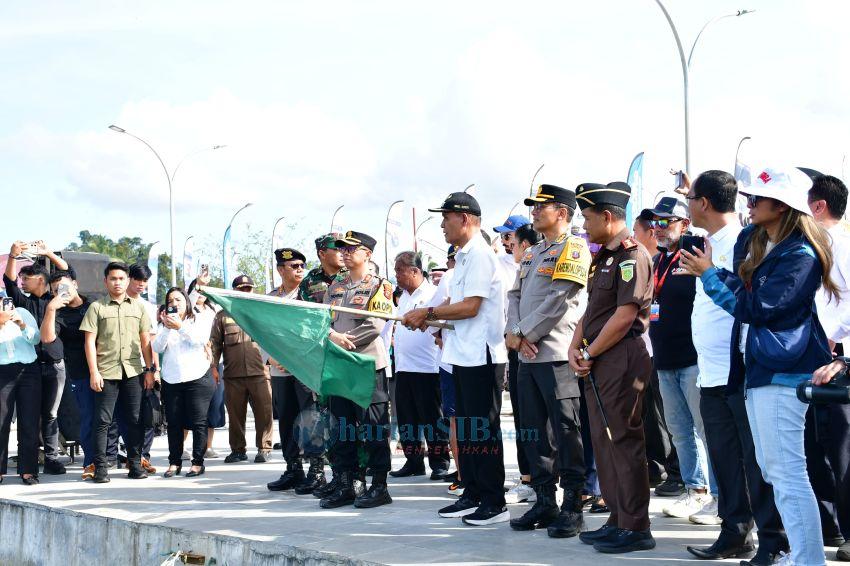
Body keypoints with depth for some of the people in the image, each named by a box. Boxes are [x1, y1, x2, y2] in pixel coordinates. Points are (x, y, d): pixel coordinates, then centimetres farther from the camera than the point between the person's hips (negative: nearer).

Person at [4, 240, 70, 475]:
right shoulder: (24, 302, 11)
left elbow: (67, 273, 7)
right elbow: (9, 281, -3)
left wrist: (48, 253, -1)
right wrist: (13, 256, -19)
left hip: (54, 365, -1)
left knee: (50, 414, 2)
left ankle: (51, 458, 3)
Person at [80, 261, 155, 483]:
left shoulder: (138, 307, 13)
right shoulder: (97, 307, 3)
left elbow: (145, 340, 14)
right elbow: (90, 342, 0)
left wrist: (149, 369, 8)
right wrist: (94, 372, -7)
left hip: (133, 371, 3)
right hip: (106, 371, -3)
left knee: (135, 420, 4)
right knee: (102, 421, -2)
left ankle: (135, 464, 12)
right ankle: (100, 467, 3)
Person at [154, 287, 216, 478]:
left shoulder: (198, 321, 8)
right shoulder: (164, 325, 14)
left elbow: (201, 339, -12)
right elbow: (157, 348, 0)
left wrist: (180, 327, -20)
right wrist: (166, 328, -14)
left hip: (197, 378, -3)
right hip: (171, 381, 3)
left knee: (198, 422, -4)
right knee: (174, 422, 2)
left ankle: (198, 462, 0)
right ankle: (174, 462, 9)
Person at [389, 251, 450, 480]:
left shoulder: (433, 294, -7)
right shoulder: (403, 298, 18)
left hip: (426, 368, -8)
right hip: (403, 367, 8)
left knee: (432, 418, -1)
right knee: (406, 419, 10)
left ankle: (440, 463, 6)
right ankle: (413, 461, 18)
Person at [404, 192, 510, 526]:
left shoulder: (479, 255, -14)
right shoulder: (464, 256, 17)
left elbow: (470, 307, -20)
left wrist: (428, 313, -13)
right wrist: (430, 318, 9)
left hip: (482, 357, -10)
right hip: (464, 356, 10)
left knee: (484, 430, -5)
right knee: (466, 429, 14)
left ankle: (495, 503, 1)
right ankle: (472, 495, 23)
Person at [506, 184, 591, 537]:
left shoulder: (573, 248, -6)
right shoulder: (531, 254, 21)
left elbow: (558, 301, -14)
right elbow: (515, 295, 15)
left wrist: (521, 333, -10)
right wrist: (514, 332, -3)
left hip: (556, 355, -9)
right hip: (528, 356, 9)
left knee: (566, 432, -5)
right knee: (534, 432, 10)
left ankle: (573, 508, 0)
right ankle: (544, 502, 18)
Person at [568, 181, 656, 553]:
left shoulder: (632, 256, -13)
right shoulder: (604, 258, 18)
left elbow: (625, 315, -19)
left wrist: (590, 354, -12)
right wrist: (575, 348, 5)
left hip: (622, 358, -10)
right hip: (597, 361, 10)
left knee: (624, 440, -6)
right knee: (604, 441, 12)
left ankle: (636, 528, 0)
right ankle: (618, 519, 21)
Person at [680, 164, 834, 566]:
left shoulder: (801, 255, -15)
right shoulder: (753, 241, 12)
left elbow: (759, 307, -18)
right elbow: (741, 288, 16)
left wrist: (709, 273, -11)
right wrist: (710, 272, -2)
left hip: (782, 370, -10)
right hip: (755, 366, 10)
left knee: (787, 473, -10)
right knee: (771, 470, 14)